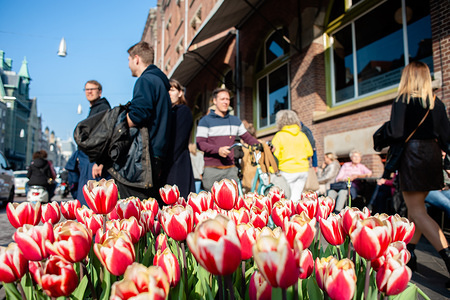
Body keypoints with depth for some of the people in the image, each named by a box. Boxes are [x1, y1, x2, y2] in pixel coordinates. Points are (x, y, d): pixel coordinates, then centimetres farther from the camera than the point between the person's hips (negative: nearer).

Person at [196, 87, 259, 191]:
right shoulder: (205, 120, 3)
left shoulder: (235, 120, 17)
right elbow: (200, 143, -6)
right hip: (212, 170, -3)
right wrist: (218, 149, -21)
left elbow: (247, 137, 19)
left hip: (230, 169, 3)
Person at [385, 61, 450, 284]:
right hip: (432, 155, 7)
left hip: (412, 155, -6)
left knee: (417, 211, -3)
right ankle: (409, 254, 24)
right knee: (416, 206, 15)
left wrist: (388, 126, 4)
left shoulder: (401, 101, -9)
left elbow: (397, 134, -16)